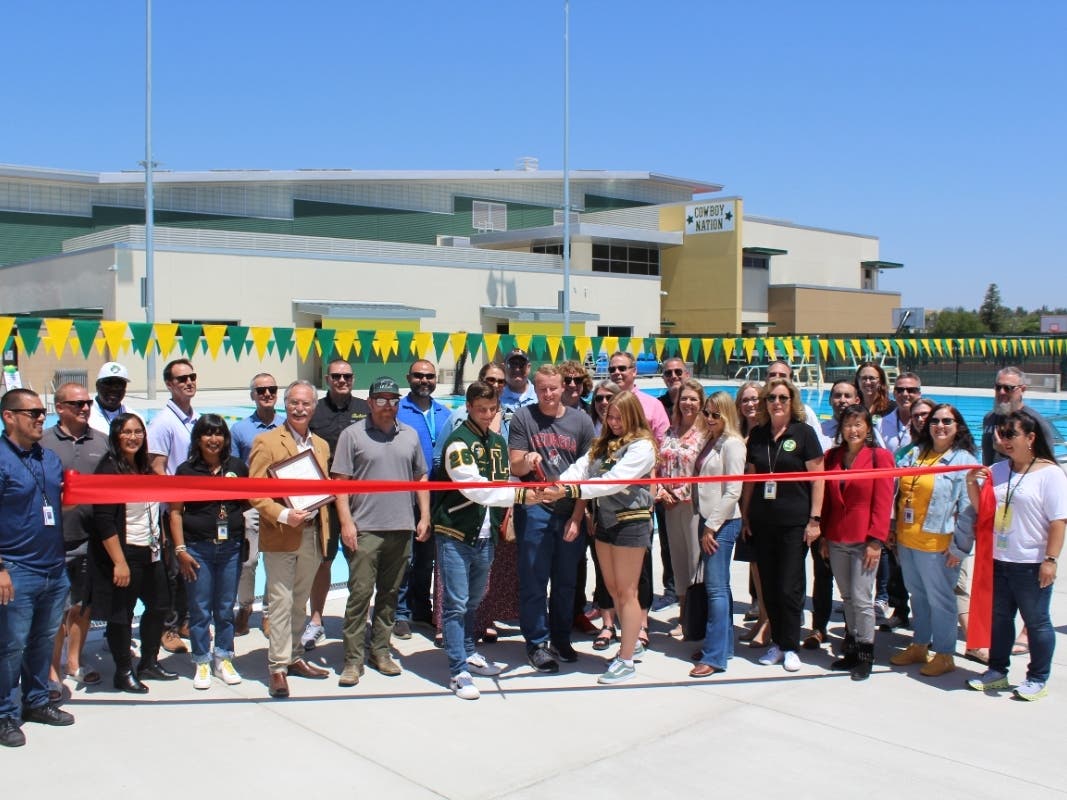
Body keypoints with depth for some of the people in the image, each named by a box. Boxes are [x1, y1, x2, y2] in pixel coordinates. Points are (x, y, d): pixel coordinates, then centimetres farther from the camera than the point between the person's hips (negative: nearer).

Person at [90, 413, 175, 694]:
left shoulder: (144, 467, 9)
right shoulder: (109, 470, -14)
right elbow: (104, 521, -20)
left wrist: (161, 540, 14)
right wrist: (119, 562, -22)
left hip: (150, 552, 8)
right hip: (124, 552, -8)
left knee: (159, 605, 15)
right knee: (121, 615, 3)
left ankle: (149, 663, 30)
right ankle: (124, 673, 18)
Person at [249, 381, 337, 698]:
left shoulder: (321, 445, 14)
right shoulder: (267, 442, -5)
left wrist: (324, 527, 7)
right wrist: (283, 515, -23)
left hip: (313, 535, 6)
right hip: (281, 536, -5)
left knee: (300, 602, 15)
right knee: (281, 603, -3)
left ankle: (294, 657, 26)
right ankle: (278, 668, 4)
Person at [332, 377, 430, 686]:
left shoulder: (410, 435, 13)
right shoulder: (353, 434, 0)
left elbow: (420, 477, 17)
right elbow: (340, 481, -3)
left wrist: (424, 517, 9)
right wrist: (346, 522, -10)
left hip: (401, 529, 4)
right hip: (365, 529, -4)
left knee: (389, 594, 12)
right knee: (360, 594, -5)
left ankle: (380, 651, 23)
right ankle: (353, 658, 3)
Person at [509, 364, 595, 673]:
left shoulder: (581, 421, 3)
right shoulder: (523, 418, 0)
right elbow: (515, 467, -1)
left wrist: (577, 517, -2)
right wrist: (527, 460, -25)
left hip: (571, 512, 2)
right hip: (535, 510, -2)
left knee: (566, 580, 13)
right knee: (534, 580, 2)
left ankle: (561, 638, 28)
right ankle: (537, 643, 14)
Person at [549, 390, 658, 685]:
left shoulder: (641, 446, -15)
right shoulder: (603, 443, 9)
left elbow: (613, 481, -27)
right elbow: (580, 468, -4)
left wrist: (569, 491, -35)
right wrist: (558, 483, -25)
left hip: (631, 522, -7)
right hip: (605, 519, 7)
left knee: (626, 592, 1)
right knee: (613, 589, 16)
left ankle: (626, 660, 12)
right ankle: (630, 642, 34)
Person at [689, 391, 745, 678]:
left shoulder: (732, 443, -12)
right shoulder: (711, 442, 14)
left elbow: (733, 491, -16)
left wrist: (712, 526, -14)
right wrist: (705, 524, 10)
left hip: (723, 523, -9)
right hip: (708, 520, 9)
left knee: (716, 588, -7)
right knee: (717, 587, 14)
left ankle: (715, 657, -2)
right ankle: (722, 645, 24)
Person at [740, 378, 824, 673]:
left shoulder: (803, 432, -3)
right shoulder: (757, 435, 9)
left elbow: (817, 477, -5)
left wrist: (814, 519, -9)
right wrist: (744, 515, 10)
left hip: (794, 522, -4)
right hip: (762, 521, 4)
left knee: (790, 587, -1)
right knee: (769, 585, 9)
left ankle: (791, 646, 12)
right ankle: (777, 642, 22)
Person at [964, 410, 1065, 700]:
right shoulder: (997, 471, 5)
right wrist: (972, 484, -6)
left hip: (1032, 564, -6)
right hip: (999, 560, 6)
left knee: (1036, 621, 8)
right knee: (999, 617, 16)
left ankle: (1038, 678, 22)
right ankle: (997, 671, 30)